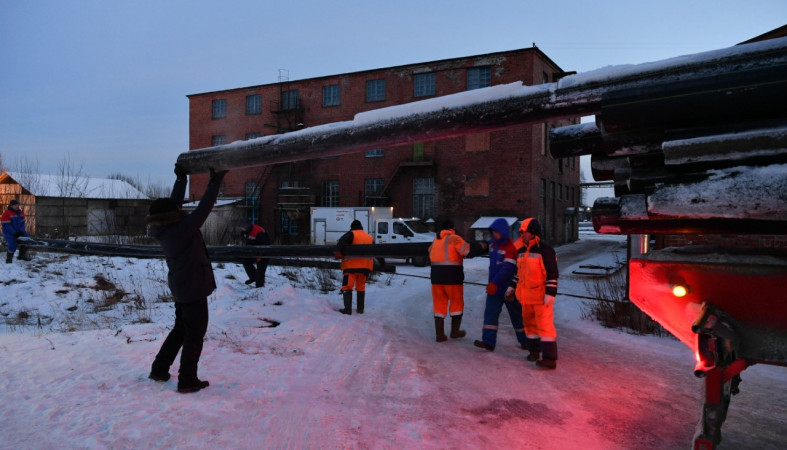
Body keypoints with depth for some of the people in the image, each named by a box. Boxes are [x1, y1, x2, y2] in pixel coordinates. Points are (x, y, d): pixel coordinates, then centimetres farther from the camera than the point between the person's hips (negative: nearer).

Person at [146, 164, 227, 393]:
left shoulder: (163, 230, -1)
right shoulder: (181, 230, -25)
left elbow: (174, 202, 10)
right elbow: (202, 210, -26)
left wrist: (181, 179, 12)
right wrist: (215, 182, -22)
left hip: (181, 287, 9)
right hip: (193, 288, -9)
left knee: (180, 329, 24)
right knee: (195, 334, 2)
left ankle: (159, 369, 32)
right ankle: (187, 380, 10)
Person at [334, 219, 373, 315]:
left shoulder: (351, 234, 1)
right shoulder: (370, 237, 19)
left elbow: (342, 241, -20)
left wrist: (337, 251, -28)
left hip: (352, 265, -5)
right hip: (365, 266, 6)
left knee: (347, 286, -2)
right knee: (361, 287, 17)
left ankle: (348, 309, -11)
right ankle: (360, 308, 20)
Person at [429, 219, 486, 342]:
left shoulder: (435, 240, 12)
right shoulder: (454, 239, -8)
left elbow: (431, 255, 17)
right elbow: (468, 251, -16)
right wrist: (482, 247, -2)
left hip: (436, 277, 5)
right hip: (452, 278, -5)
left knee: (439, 305, 11)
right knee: (457, 304, 14)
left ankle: (439, 334, 8)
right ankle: (455, 331, 20)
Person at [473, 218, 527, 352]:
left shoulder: (510, 247, -16)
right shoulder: (493, 244, 8)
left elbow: (508, 268, -24)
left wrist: (495, 283, -26)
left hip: (508, 287, -7)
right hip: (494, 287, 7)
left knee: (516, 315, 7)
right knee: (490, 313, -2)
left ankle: (524, 340, 23)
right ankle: (488, 341, -4)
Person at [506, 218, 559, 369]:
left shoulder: (545, 251, -14)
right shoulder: (521, 251, 11)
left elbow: (552, 274, -15)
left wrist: (550, 293, -20)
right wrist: (512, 287, 17)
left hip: (541, 296, -8)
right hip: (526, 296, 8)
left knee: (545, 325, -9)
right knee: (529, 323, 16)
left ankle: (550, 358, -7)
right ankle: (534, 350, 31)